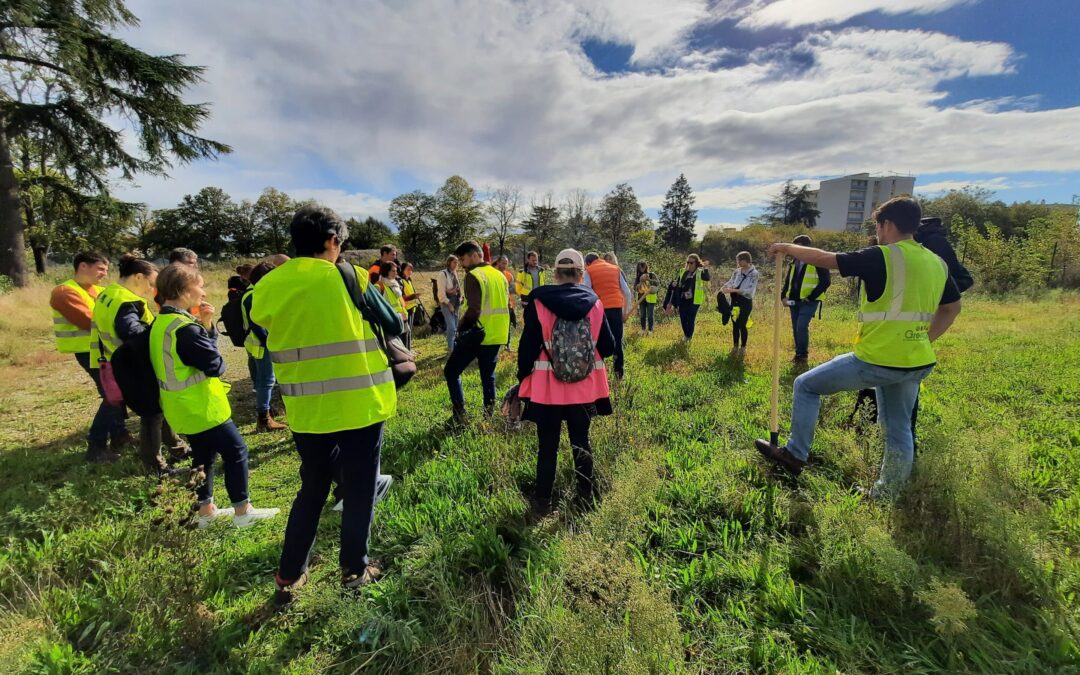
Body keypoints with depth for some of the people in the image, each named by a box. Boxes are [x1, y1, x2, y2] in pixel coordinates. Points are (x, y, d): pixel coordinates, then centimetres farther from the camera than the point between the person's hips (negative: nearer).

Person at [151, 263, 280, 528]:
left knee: (203, 455, 20)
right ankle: (243, 511, 10)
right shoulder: (184, 329, -25)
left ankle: (205, 510, 30)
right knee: (236, 452, 1)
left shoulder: (161, 323, 7)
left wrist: (206, 325, -2)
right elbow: (215, 365, -22)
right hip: (202, 407, -10)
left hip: (184, 409, 10)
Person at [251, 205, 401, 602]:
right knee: (358, 490, 14)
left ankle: (288, 577, 32)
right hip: (361, 404, -4)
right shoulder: (349, 278, -11)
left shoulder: (268, 286, 1)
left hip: (306, 409, 4)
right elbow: (394, 326, -2)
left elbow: (269, 333, 14)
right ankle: (354, 570, 29)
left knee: (312, 489, 22)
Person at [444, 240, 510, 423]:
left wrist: (461, 328, -7)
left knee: (451, 371, 7)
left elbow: (473, 310, -21)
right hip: (497, 335, 7)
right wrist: (499, 327, 18)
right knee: (488, 375, 17)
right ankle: (489, 414, 19)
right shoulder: (499, 275, 12)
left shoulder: (473, 276, -12)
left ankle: (459, 414, 3)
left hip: (476, 333, -7)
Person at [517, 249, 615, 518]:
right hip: (584, 386, 2)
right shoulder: (595, 304, -3)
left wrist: (523, 381, 5)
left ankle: (542, 503, 21)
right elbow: (608, 347, 1)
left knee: (547, 447, 10)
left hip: (547, 387, -2)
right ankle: (586, 498, 32)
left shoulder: (539, 303, -10)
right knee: (581, 442, 18)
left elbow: (527, 347, -8)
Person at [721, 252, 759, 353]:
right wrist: (724, 288, -14)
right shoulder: (737, 271, 6)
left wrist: (734, 290, -25)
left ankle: (743, 347, 16)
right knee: (735, 325, 9)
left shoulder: (754, 273, -10)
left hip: (746, 302, -5)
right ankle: (736, 346, 22)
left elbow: (750, 290, -18)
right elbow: (730, 282, 9)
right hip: (735, 301, 5)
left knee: (742, 325, -1)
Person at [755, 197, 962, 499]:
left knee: (806, 385, 9)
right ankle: (886, 494, 33)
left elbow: (822, 259, -13)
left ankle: (795, 453, 16)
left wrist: (787, 248, 2)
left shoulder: (882, 257, -13)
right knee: (899, 429, 19)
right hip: (917, 364, 8)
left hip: (876, 361, -8)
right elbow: (952, 308, 21)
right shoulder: (937, 263, 11)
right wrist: (923, 341, 21)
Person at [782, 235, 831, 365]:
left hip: (809, 301, -7)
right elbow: (787, 281, 21)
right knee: (795, 328, 10)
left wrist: (811, 297, -15)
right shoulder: (794, 262, 14)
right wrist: (784, 296, 6)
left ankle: (803, 355, 0)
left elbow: (826, 281, -13)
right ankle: (798, 353, 22)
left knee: (802, 326, -15)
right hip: (794, 301, 7)